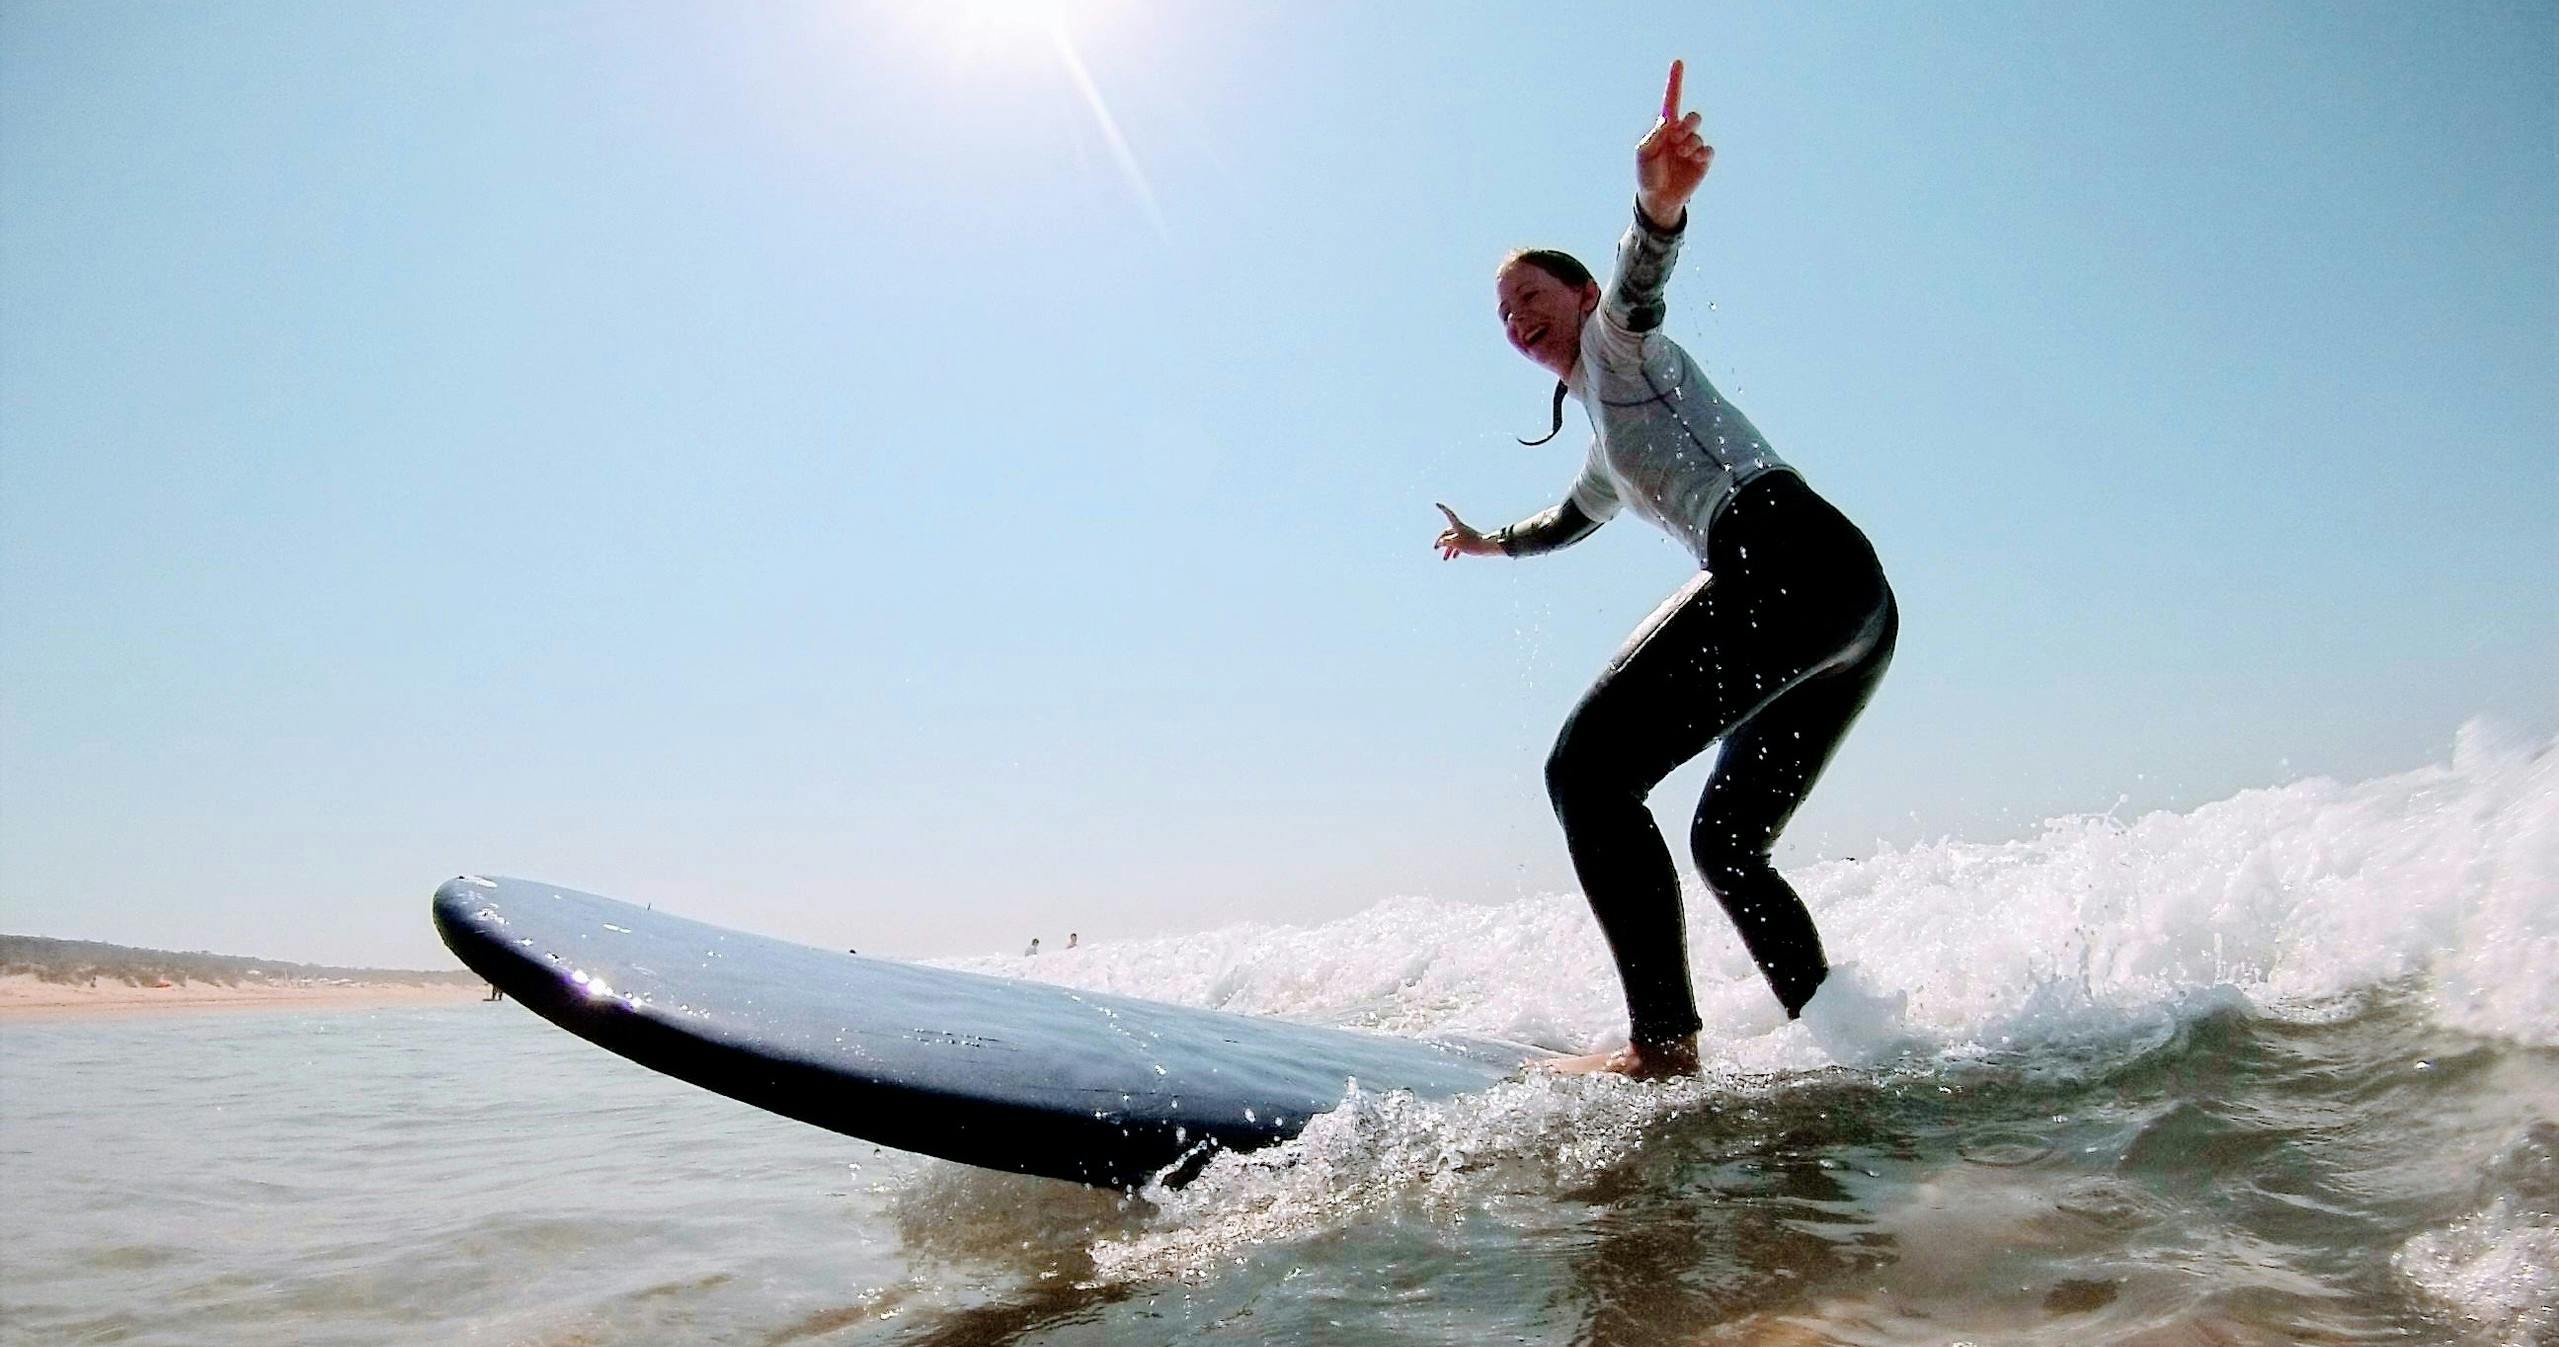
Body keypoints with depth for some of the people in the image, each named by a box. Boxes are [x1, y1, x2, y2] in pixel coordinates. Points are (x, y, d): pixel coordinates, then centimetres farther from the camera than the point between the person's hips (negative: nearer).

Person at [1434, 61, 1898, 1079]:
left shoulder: (1616, 339, 10)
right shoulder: (1607, 442, 34)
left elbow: (1639, 280, -16)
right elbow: (1577, 517, 55)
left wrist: (1658, 203, -38)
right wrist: (1493, 543, 71)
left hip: (1787, 557, -10)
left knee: (1587, 767, -18)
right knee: (1727, 841, 18)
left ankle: (1663, 1043, -25)